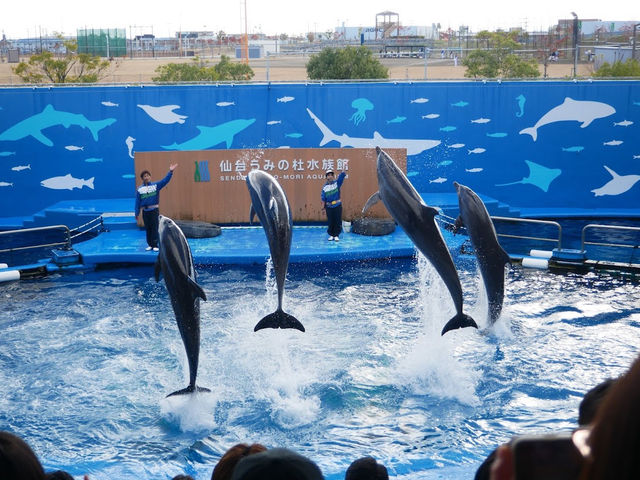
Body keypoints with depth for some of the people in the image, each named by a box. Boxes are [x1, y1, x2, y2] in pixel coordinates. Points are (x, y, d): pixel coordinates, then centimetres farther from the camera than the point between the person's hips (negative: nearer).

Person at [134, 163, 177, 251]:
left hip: (154, 210, -2)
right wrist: (137, 213, 3)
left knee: (155, 228, -6)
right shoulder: (139, 189, 5)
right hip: (145, 211, 2)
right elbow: (137, 202, 5)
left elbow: (165, 180, -7)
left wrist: (170, 172, -18)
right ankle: (150, 244, 15)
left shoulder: (156, 185, 3)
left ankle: (155, 245, -5)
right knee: (148, 228, 7)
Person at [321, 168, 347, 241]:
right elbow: (323, 198, 4)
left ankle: (336, 235, 8)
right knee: (330, 221, 5)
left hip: (337, 205, -1)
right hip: (329, 207, 1)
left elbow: (342, 175, -11)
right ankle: (331, 235, 17)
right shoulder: (325, 187, 3)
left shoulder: (337, 183, 1)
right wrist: (323, 207, 2)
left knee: (338, 221, 0)